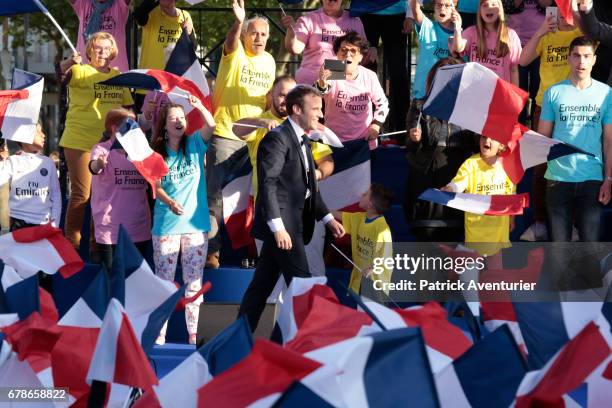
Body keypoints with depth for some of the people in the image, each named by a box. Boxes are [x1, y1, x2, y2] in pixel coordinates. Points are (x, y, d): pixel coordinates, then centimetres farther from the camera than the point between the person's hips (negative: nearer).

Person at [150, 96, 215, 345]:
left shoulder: (194, 145, 4)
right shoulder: (157, 153, 4)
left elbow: (211, 124, -13)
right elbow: (156, 187, -3)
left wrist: (200, 107, -32)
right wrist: (169, 202, -23)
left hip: (196, 223, 1)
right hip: (166, 225, -1)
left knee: (194, 282, 4)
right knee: (163, 282, 1)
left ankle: (193, 334, 9)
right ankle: (159, 334, 3)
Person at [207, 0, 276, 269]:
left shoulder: (269, 61, 10)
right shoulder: (235, 54, -6)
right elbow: (230, 43, -31)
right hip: (225, 135, -5)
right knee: (217, 195, -6)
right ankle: (212, 250, -4)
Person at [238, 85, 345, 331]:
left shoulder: (302, 141, 18)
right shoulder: (277, 139, -13)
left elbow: (309, 188, 23)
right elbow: (267, 184, -20)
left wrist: (328, 219, 15)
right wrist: (278, 227, -25)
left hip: (292, 223, 9)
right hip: (281, 225, -9)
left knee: (263, 284, 11)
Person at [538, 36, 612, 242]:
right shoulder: (554, 93, 5)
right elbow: (542, 137, 7)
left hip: (592, 179, 0)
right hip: (558, 177, 0)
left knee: (590, 240, -1)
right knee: (559, 240, 4)